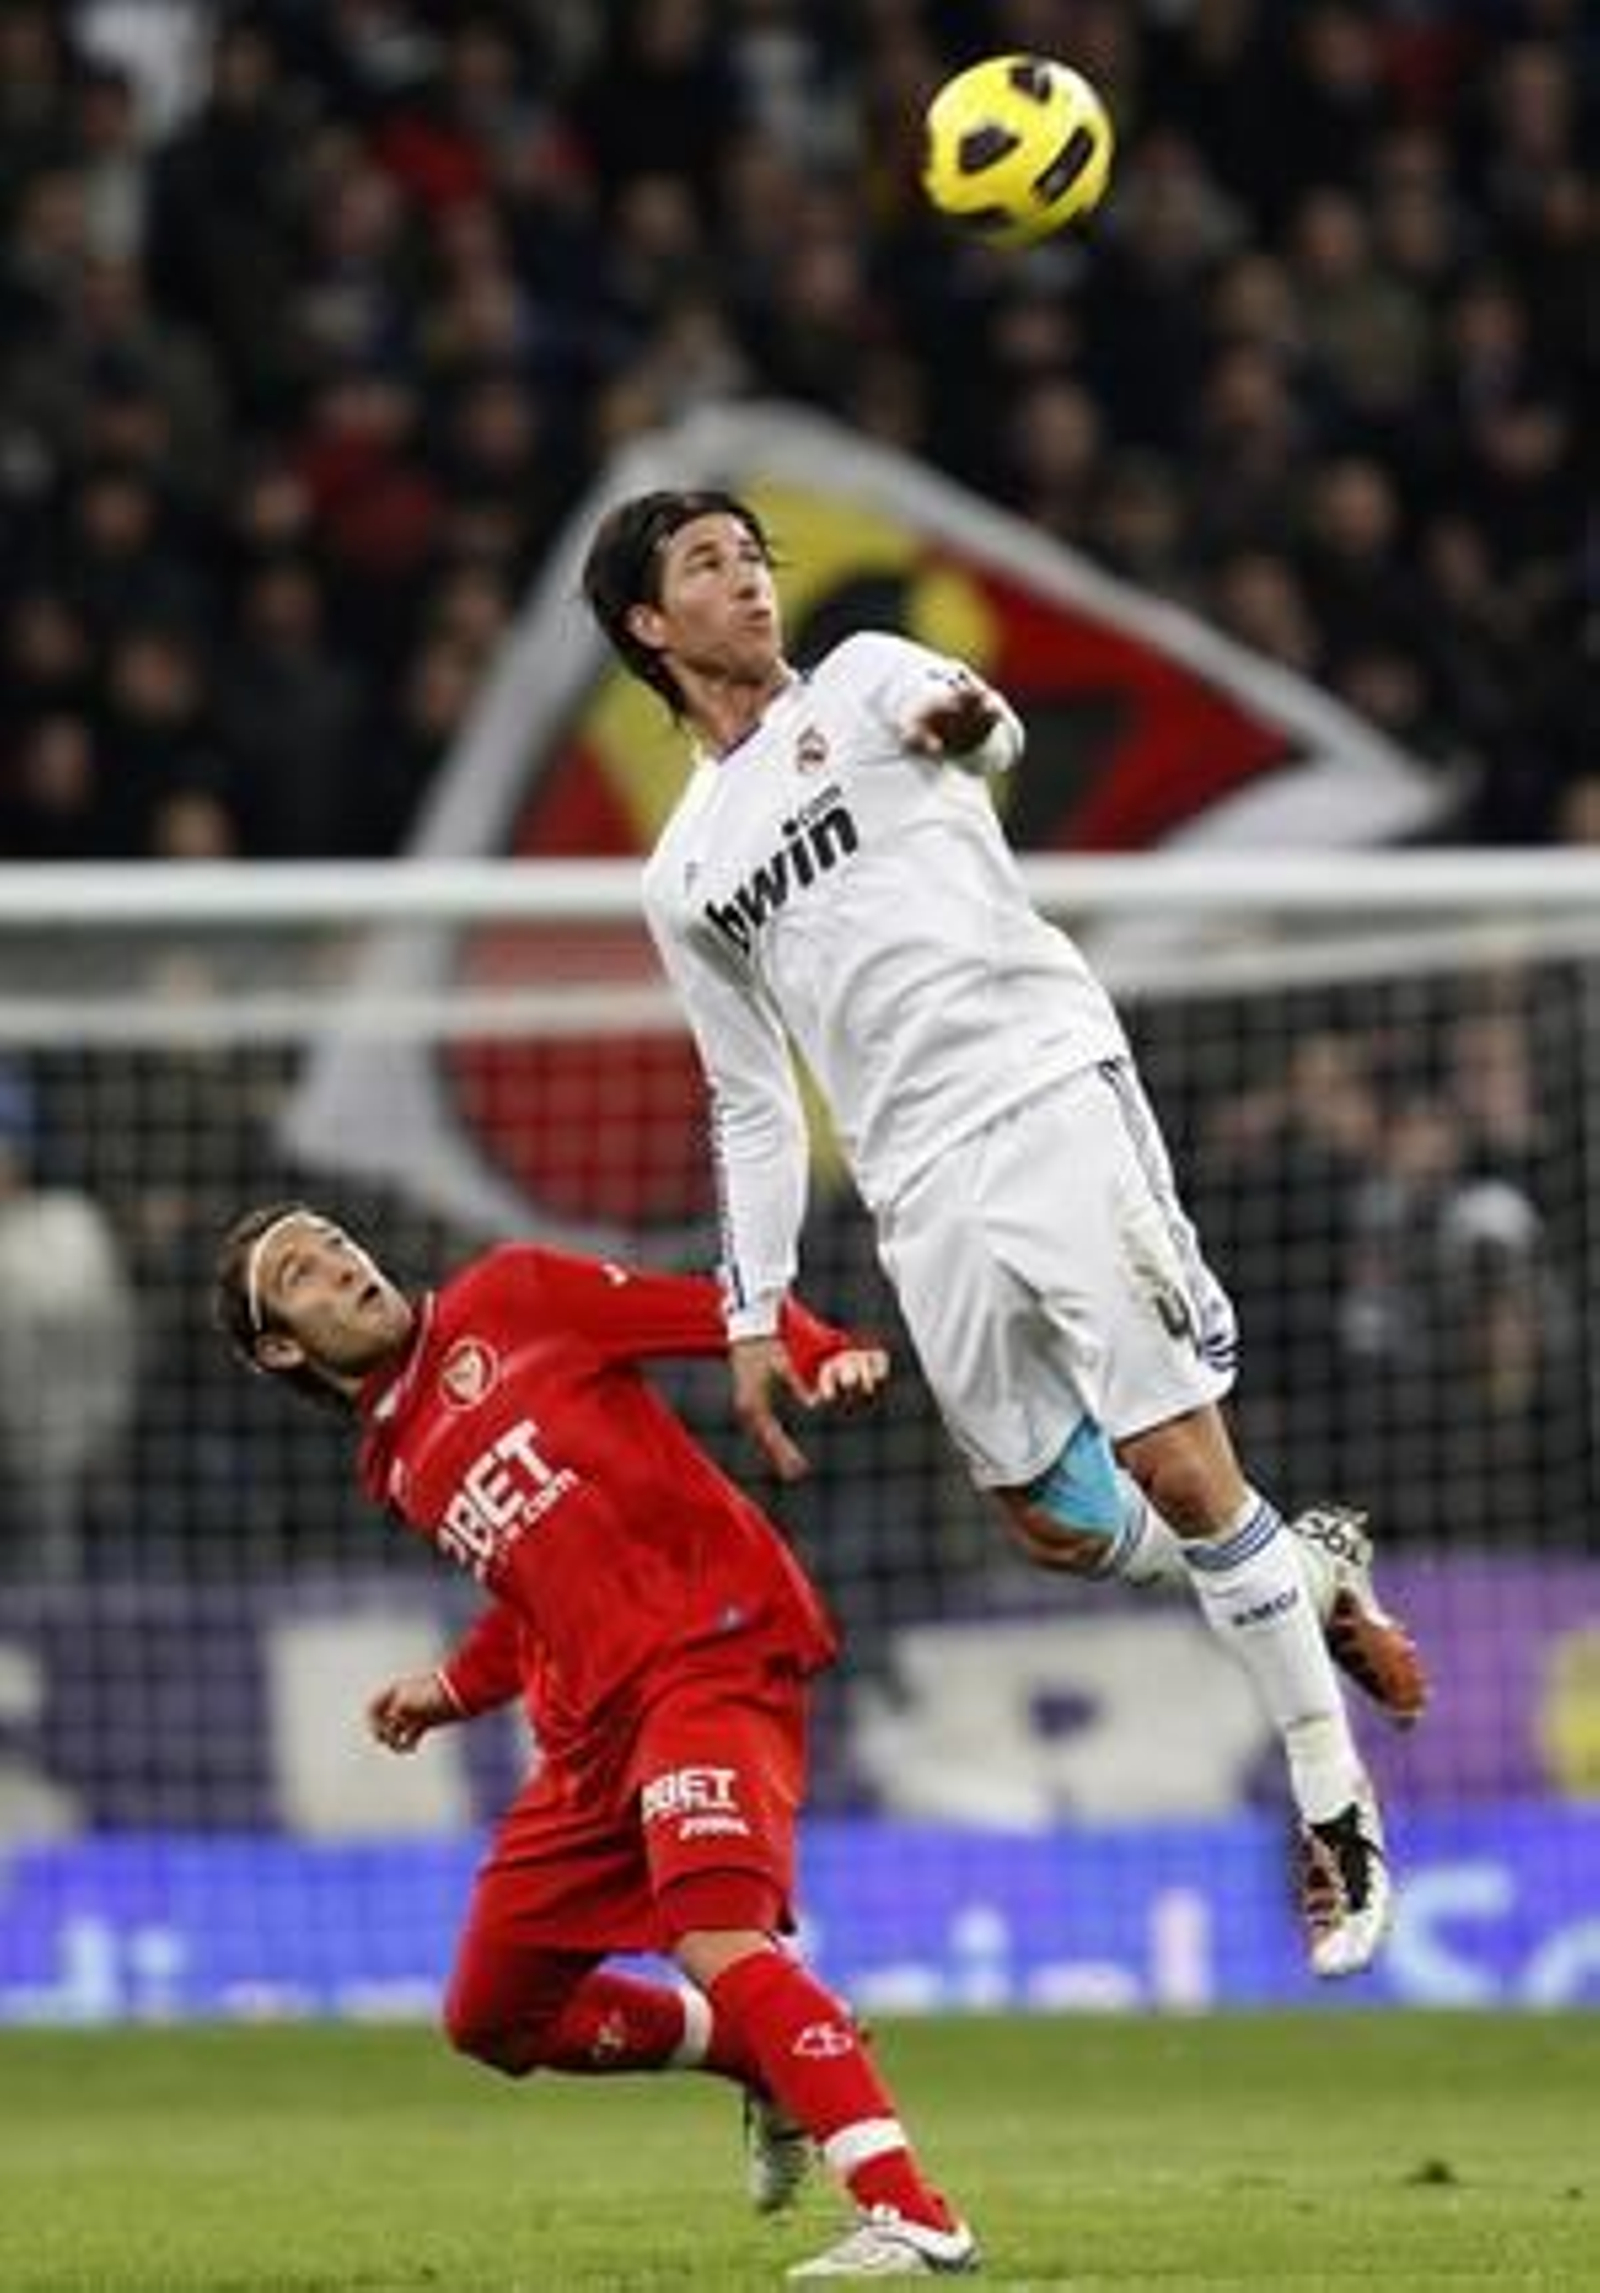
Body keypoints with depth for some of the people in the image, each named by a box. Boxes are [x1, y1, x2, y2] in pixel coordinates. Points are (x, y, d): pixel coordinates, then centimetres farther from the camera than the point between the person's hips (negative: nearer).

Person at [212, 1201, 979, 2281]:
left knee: (717, 1942, -29)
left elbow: (715, 1310, 1)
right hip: (592, 1730, 8)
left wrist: (824, 1354, -16)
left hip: (710, 1655, -8)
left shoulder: (506, 1300, 5)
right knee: (493, 2019, 13)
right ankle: (769, 2059, 29)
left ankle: (914, 2219, -34)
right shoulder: (398, 1474, 21)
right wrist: (453, 1691, 17)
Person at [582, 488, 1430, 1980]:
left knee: (1182, 1473, -13)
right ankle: (1312, 1577, 25)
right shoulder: (683, 880, 20)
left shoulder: (863, 679, 9)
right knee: (1054, 1527, 0)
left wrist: (960, 726, -38)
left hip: (1049, 1093, -5)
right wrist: (753, 1314, 14)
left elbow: (988, 734, -14)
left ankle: (1340, 1819, -5)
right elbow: (752, 1105, 23)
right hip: (919, 1195, 5)